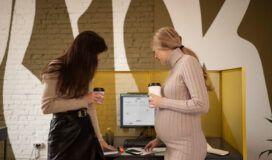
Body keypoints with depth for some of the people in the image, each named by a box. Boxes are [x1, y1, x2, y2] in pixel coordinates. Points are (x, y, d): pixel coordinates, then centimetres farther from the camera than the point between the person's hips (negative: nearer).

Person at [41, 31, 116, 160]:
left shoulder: (84, 72, 10)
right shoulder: (56, 69, -11)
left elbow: (90, 107, 9)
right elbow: (46, 106, -18)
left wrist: (99, 138, 7)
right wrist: (83, 100, -18)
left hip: (85, 129, 6)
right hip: (64, 131, -6)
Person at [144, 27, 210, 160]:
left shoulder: (188, 62, -13)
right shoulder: (176, 66, 9)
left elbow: (201, 105, -22)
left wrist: (163, 102, -15)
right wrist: (159, 138, 20)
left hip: (185, 147, -7)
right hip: (174, 146, 7)